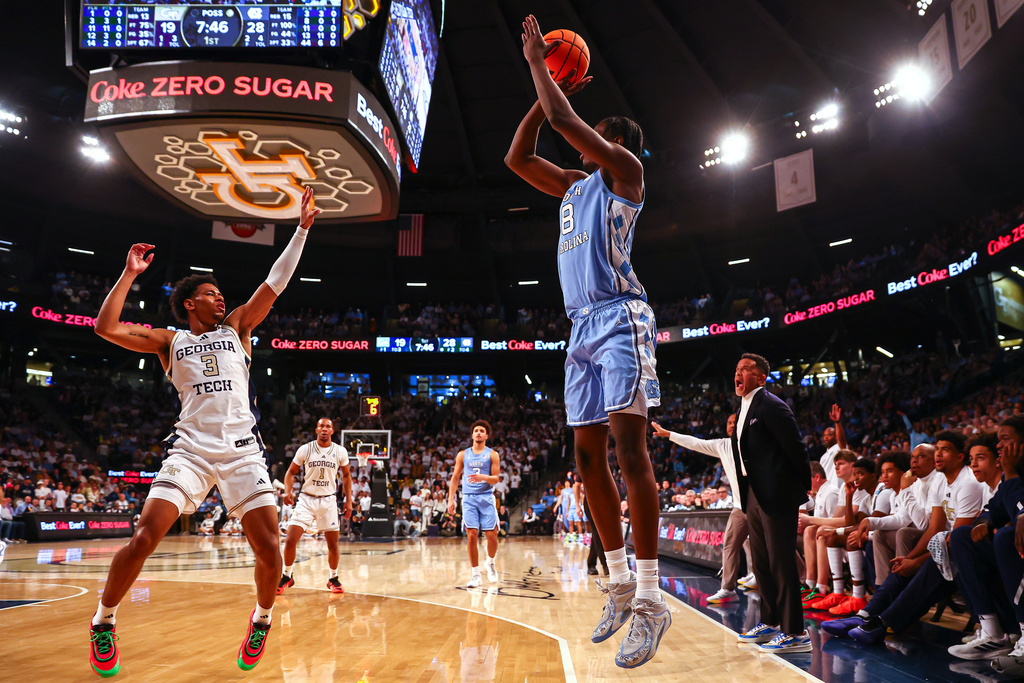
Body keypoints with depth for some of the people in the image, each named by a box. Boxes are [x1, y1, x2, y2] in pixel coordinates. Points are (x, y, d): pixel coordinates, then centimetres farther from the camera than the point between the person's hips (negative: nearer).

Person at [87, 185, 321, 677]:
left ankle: (261, 621, 19)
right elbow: (106, 327, 3)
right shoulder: (170, 341, 13)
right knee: (143, 539, -10)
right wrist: (130, 274, 5)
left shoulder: (236, 328, 15)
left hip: (242, 449, 1)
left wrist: (301, 228, 6)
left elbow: (276, 282, 10)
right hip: (191, 448, 0)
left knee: (269, 548, -8)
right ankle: (103, 625, 15)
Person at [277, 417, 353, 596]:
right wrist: (288, 491, -14)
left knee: (333, 543, 4)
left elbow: (346, 476, 9)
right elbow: (291, 472, 4)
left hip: (329, 500, 1)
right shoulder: (305, 449, -5)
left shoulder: (340, 452, -3)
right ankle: (287, 576, 12)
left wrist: (349, 500, 4)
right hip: (306, 499, -1)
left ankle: (333, 578, 26)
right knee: (290, 540, -10)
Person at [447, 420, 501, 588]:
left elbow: (496, 479, -2)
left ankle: (490, 562, 27)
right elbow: (455, 478, 12)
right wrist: (451, 499, 4)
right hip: (469, 499, 1)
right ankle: (475, 574, 2)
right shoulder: (463, 455, 10)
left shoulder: (492, 454, 4)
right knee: (472, 536, -6)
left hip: (486, 498, -1)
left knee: (492, 535, -2)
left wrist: (483, 477, -23)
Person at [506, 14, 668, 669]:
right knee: (589, 456, 5)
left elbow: (563, 118, -6)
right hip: (582, 324, 9)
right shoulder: (576, 185, 26)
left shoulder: (625, 168, 4)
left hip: (620, 318, -9)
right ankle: (621, 583, 16)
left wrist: (538, 62, 8)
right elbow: (517, 156, 25)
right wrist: (547, 84, 25)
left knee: (630, 451, -15)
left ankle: (651, 600, -11)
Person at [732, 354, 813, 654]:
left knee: (781, 562, -5)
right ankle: (770, 623, 29)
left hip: (777, 495, -10)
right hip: (754, 497, 10)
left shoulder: (771, 405, -14)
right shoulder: (745, 408, 16)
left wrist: (805, 486, -6)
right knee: (761, 562, 16)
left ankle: (795, 633, 3)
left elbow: (796, 447, -14)